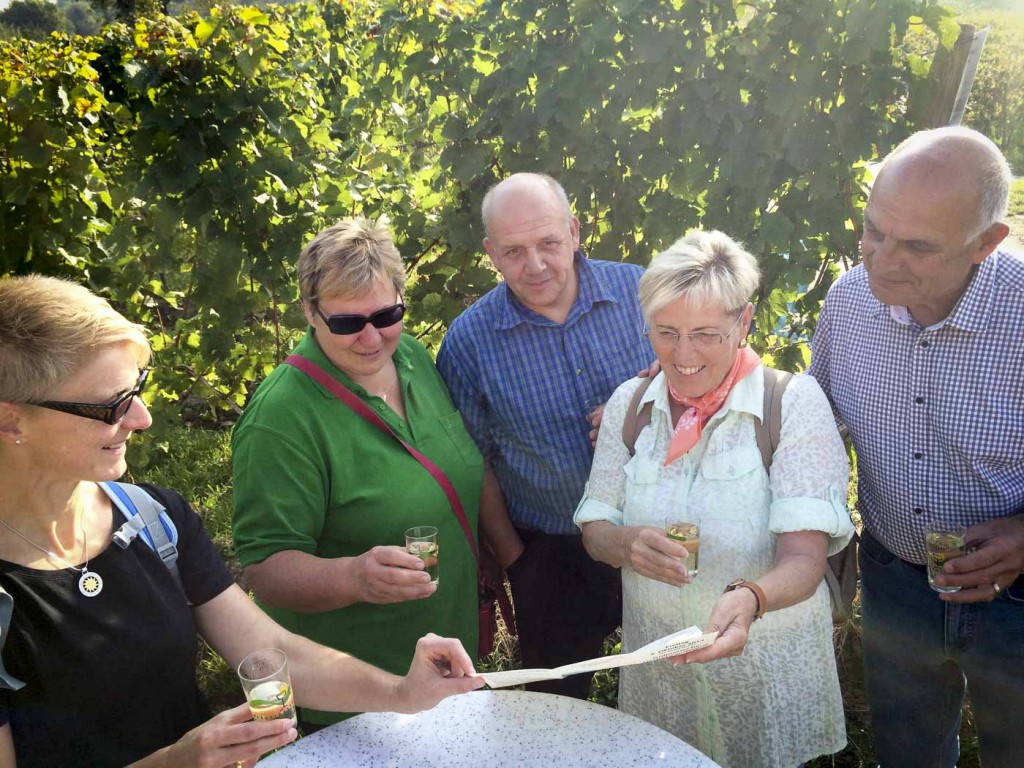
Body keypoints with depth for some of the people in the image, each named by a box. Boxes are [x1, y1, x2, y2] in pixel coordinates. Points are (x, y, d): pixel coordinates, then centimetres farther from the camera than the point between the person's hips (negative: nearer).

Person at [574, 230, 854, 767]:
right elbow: (593, 529, -1)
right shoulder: (629, 404, -4)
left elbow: (803, 558, -22)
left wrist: (749, 599, -43)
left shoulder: (795, 402, -16)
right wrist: (628, 544, -25)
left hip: (768, 667, -2)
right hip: (656, 659, 3)